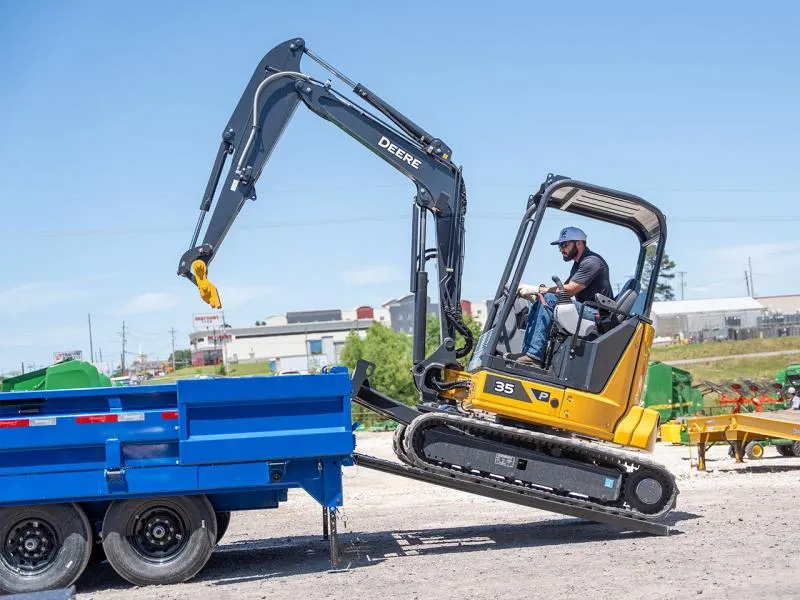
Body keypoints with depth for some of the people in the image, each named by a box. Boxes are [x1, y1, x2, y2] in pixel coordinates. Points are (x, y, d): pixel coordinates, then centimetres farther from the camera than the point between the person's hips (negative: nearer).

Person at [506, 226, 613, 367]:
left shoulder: (592, 262, -11)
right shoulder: (578, 264, 21)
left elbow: (569, 290, -20)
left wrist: (536, 289, -16)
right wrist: (532, 295, -3)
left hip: (598, 315, -10)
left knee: (549, 300, -24)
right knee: (538, 303, 2)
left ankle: (533, 355, -30)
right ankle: (527, 352, -9)